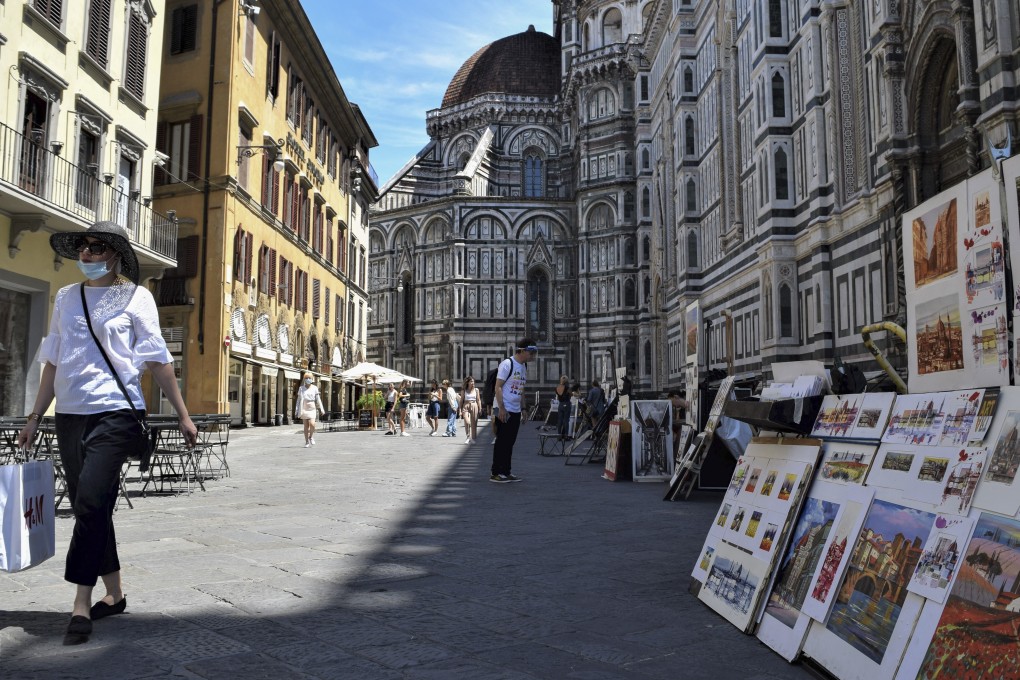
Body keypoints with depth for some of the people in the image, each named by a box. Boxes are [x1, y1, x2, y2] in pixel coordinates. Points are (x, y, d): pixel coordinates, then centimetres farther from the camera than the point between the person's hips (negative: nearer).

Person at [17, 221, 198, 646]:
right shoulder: (65, 298, 14)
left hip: (114, 413, -6)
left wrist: (182, 414, -5)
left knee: (91, 501, -15)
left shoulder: (134, 297, 0)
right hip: (69, 415, 6)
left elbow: (157, 360, -2)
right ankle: (113, 594, 23)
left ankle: (81, 604, -7)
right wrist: (35, 417, 16)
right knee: (88, 507, 10)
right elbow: (53, 362, 18)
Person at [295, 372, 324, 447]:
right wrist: (296, 411, 7)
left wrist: (321, 409, 5)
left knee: (312, 424, -16)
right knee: (306, 426, 1)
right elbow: (298, 400, 9)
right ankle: (307, 441, 11)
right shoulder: (301, 388, 6)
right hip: (304, 409, 1)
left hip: (312, 409, -1)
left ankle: (311, 437, 11)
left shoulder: (314, 388, 4)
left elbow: (318, 399, 7)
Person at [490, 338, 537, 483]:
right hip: (504, 410, -8)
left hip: (516, 411, 8)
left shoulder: (524, 366, 13)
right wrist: (502, 408, -20)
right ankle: (495, 473, 3)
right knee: (501, 442, -3)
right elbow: (498, 387, -15)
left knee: (510, 443, 11)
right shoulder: (507, 364, -12)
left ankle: (506, 472, 17)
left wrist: (523, 408, 17)